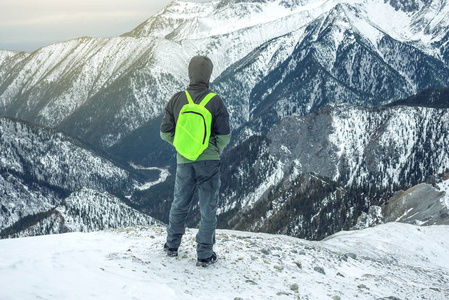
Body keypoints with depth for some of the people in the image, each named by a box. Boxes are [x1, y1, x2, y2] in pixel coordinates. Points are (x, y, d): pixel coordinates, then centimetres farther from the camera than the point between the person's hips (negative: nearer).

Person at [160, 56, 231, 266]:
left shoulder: (177, 100, -3)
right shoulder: (215, 101, -10)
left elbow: (165, 133, 1)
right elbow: (224, 136, -9)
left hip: (184, 161, 3)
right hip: (209, 161, -3)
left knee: (179, 205, 20)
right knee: (208, 209, 7)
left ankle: (172, 245, 34)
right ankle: (204, 255, 13)